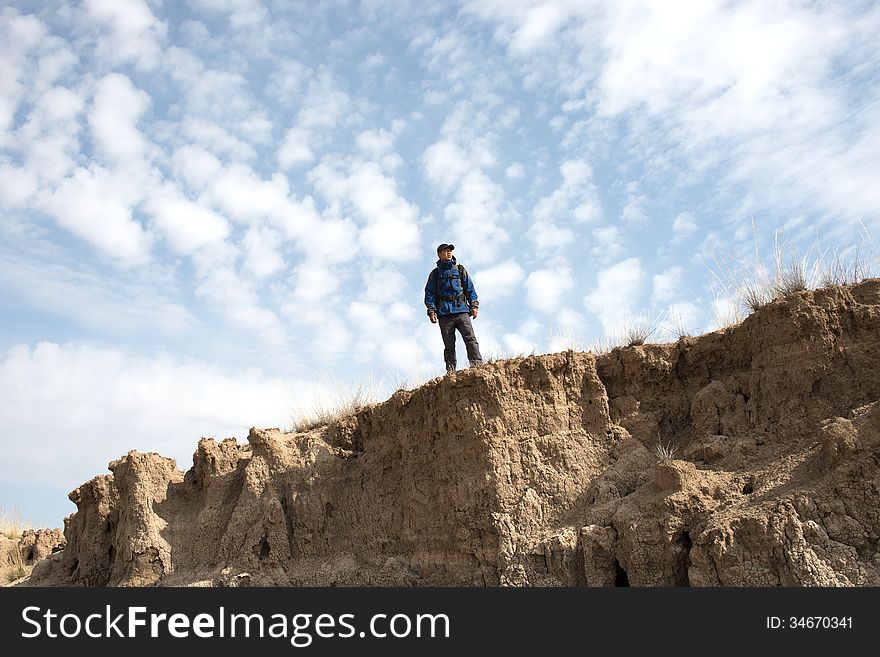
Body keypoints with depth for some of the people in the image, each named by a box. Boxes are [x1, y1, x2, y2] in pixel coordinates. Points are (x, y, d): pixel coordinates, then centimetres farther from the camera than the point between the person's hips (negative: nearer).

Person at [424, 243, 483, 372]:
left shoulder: (460, 269, 17)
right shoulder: (435, 273, 15)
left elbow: (470, 288, 15)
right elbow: (429, 293, 11)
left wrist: (474, 305, 3)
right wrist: (431, 311, -2)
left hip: (461, 311, 0)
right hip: (444, 314, 0)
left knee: (470, 338, -15)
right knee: (449, 346, 0)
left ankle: (477, 364, -20)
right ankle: (450, 371, 2)